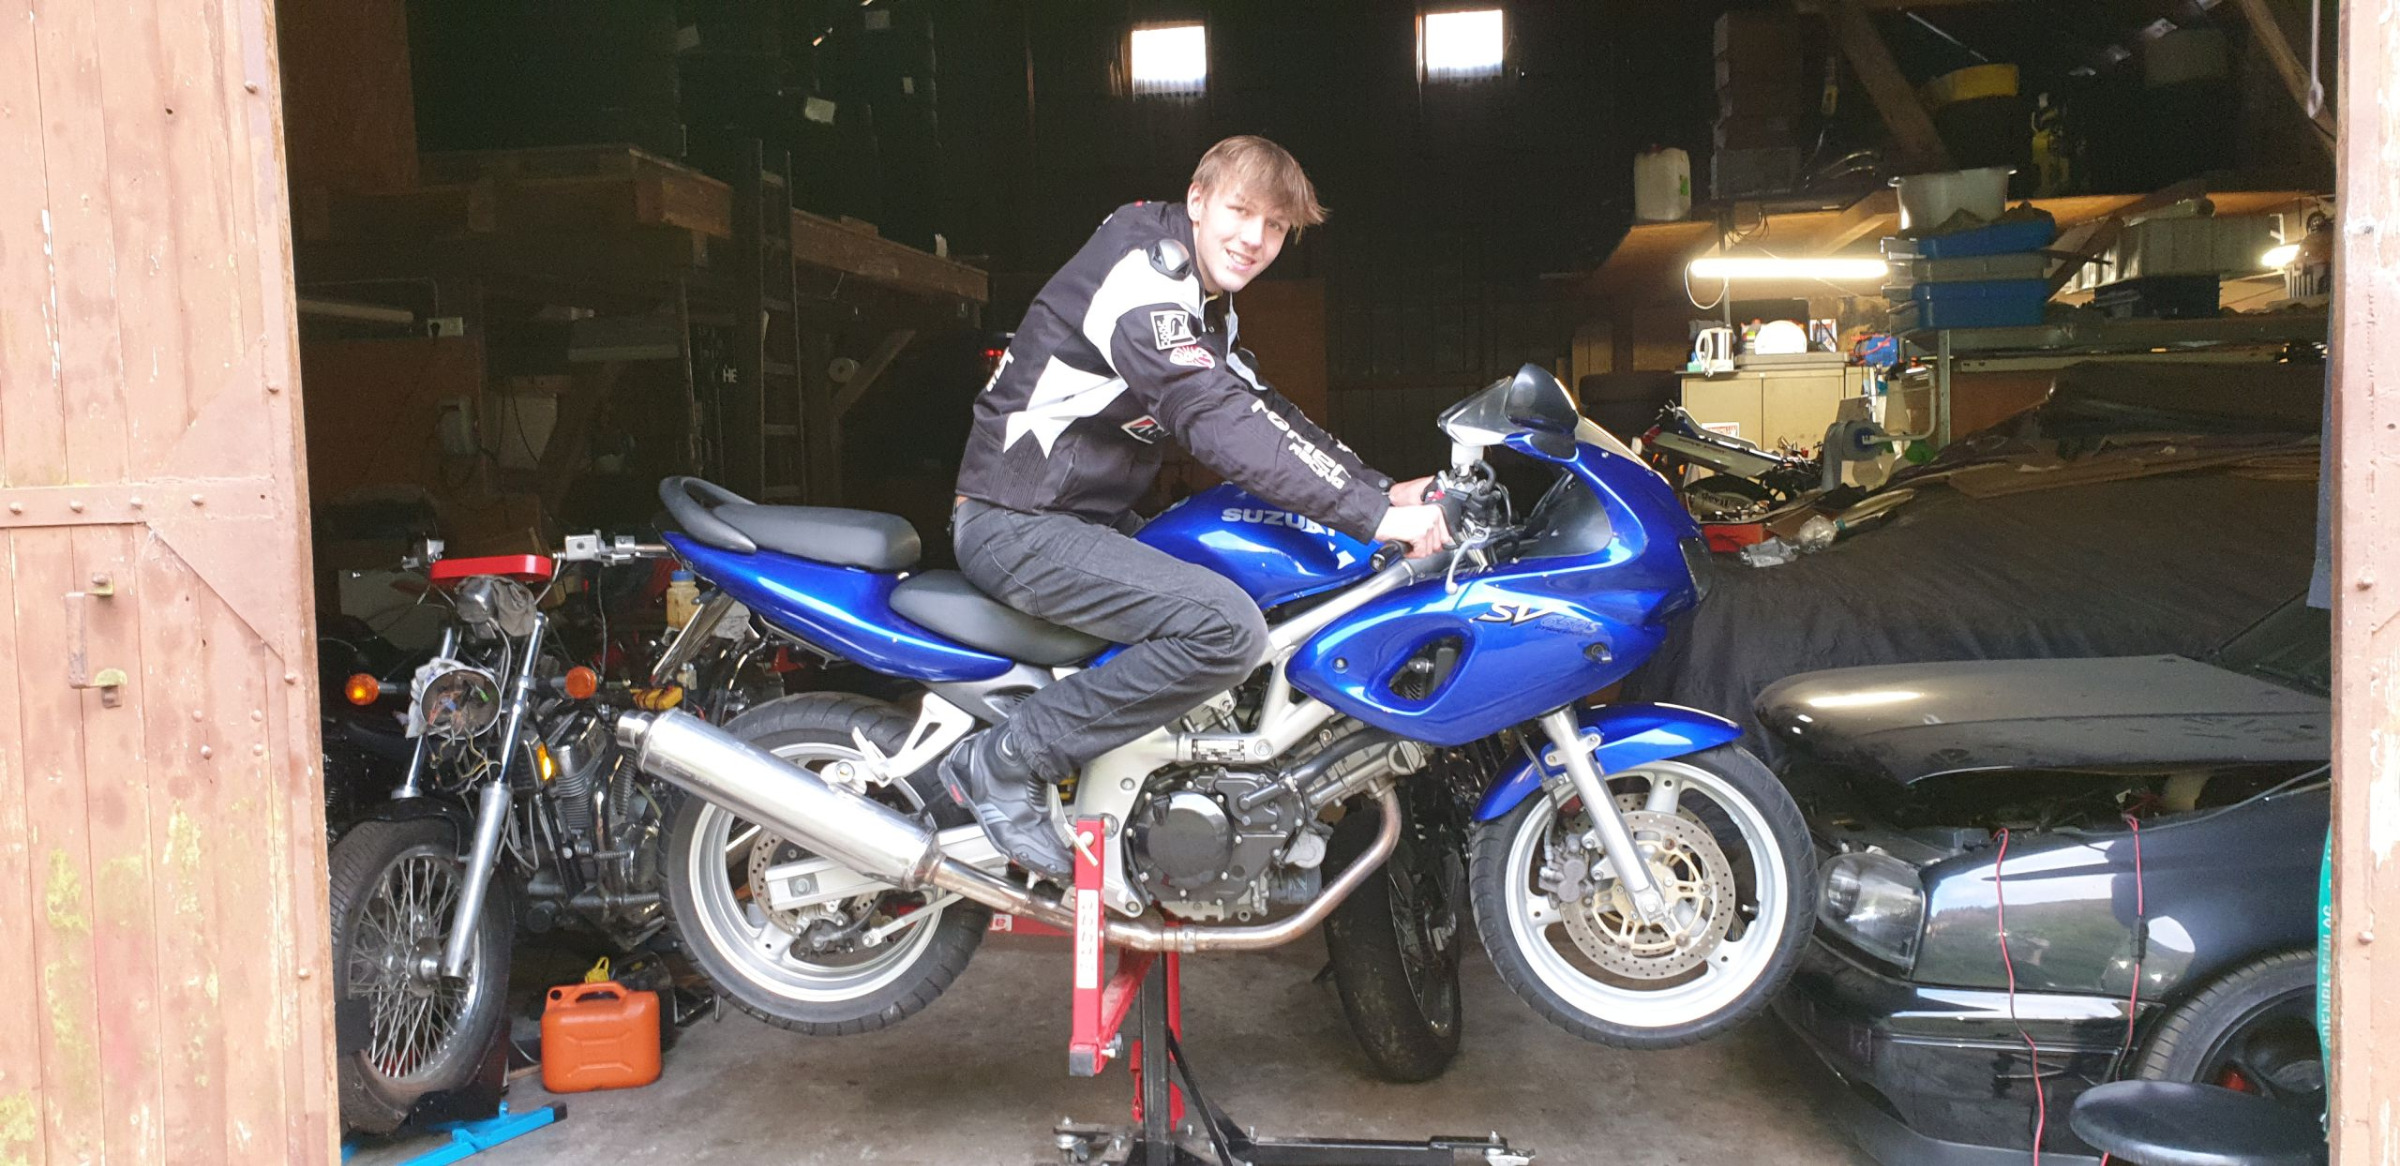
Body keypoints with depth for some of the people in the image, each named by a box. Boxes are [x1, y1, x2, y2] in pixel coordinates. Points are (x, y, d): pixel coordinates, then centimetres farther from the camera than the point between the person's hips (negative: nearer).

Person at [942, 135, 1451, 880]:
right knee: (1228, 627, -28)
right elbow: (1219, 425, -29)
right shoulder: (1141, 270, -18)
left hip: (1089, 516, 11)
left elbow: (1264, 410, 13)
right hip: (1017, 526, -11)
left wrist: (1385, 490, -1)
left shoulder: (1206, 302, 14)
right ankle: (1002, 764, -17)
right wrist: (1374, 517, -31)